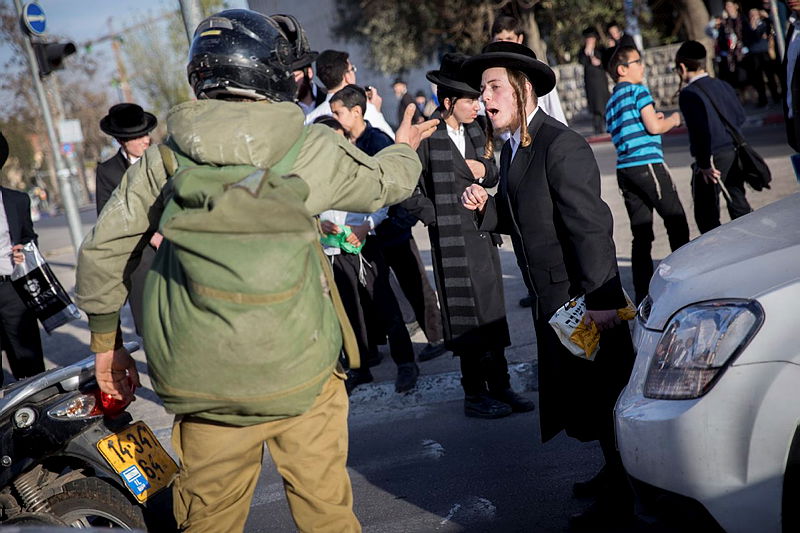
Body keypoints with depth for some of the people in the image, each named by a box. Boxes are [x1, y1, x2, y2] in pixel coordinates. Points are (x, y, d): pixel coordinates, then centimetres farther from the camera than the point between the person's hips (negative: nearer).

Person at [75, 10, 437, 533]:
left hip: (198, 377, 3)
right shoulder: (311, 150, -5)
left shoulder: (165, 157, 1)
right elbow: (385, 181, 13)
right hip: (296, 372, -2)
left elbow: (102, 251, 4)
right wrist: (404, 147, 35)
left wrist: (106, 341, 17)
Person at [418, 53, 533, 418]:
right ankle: (475, 395, 9)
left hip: (483, 236, 7)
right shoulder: (428, 136, -11)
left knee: (492, 312, 12)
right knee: (470, 316, -2)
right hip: (452, 240, -7)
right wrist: (433, 215, -17)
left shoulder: (474, 132, 11)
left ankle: (499, 387, 22)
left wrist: (484, 169, 0)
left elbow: (492, 176, 21)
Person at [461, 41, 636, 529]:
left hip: (585, 300, -9)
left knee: (602, 392, 2)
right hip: (553, 300, 9)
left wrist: (597, 301, -27)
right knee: (577, 391, 19)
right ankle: (616, 475, 36)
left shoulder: (561, 146, -20)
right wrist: (486, 206, -5)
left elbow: (591, 227, -24)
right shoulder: (512, 149, 10)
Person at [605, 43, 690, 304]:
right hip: (648, 164, -8)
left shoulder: (611, 103, 20)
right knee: (676, 222, 3)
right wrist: (673, 120, 7)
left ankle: (643, 293, 6)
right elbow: (654, 127, -12)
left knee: (641, 234, 7)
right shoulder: (638, 90, -4)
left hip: (624, 170, 8)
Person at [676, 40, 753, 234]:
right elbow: (741, 116, 14)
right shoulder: (723, 85, 9)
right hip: (733, 152, 8)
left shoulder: (688, 94, -14)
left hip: (713, 158, -7)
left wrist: (705, 163, -16)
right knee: (739, 206, 17)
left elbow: (700, 130, -20)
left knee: (706, 214, 1)